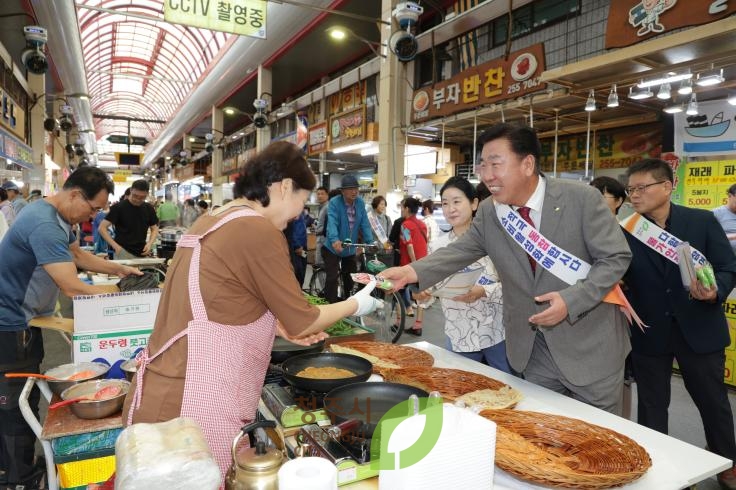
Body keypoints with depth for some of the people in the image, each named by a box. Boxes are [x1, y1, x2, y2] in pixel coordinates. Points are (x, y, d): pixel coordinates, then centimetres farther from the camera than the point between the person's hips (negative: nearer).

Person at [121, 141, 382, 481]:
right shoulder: (259, 231, -17)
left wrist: (280, 324, 20)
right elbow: (302, 320, -9)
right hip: (194, 408, -9)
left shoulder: (210, 222, 10)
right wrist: (356, 305, 8)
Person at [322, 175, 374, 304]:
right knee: (332, 278, -11)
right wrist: (335, 240, -49)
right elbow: (332, 223, -32)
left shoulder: (360, 203, -4)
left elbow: (365, 224, -6)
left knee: (351, 278, 17)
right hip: (333, 248, -5)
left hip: (350, 249, 5)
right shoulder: (334, 202, -18)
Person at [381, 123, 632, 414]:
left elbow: (616, 257, -10)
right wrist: (413, 271, -23)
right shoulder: (488, 212, -3)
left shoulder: (581, 199, -15)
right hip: (532, 349, 3)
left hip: (589, 346, -3)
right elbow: (459, 251, -6)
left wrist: (572, 300, -23)